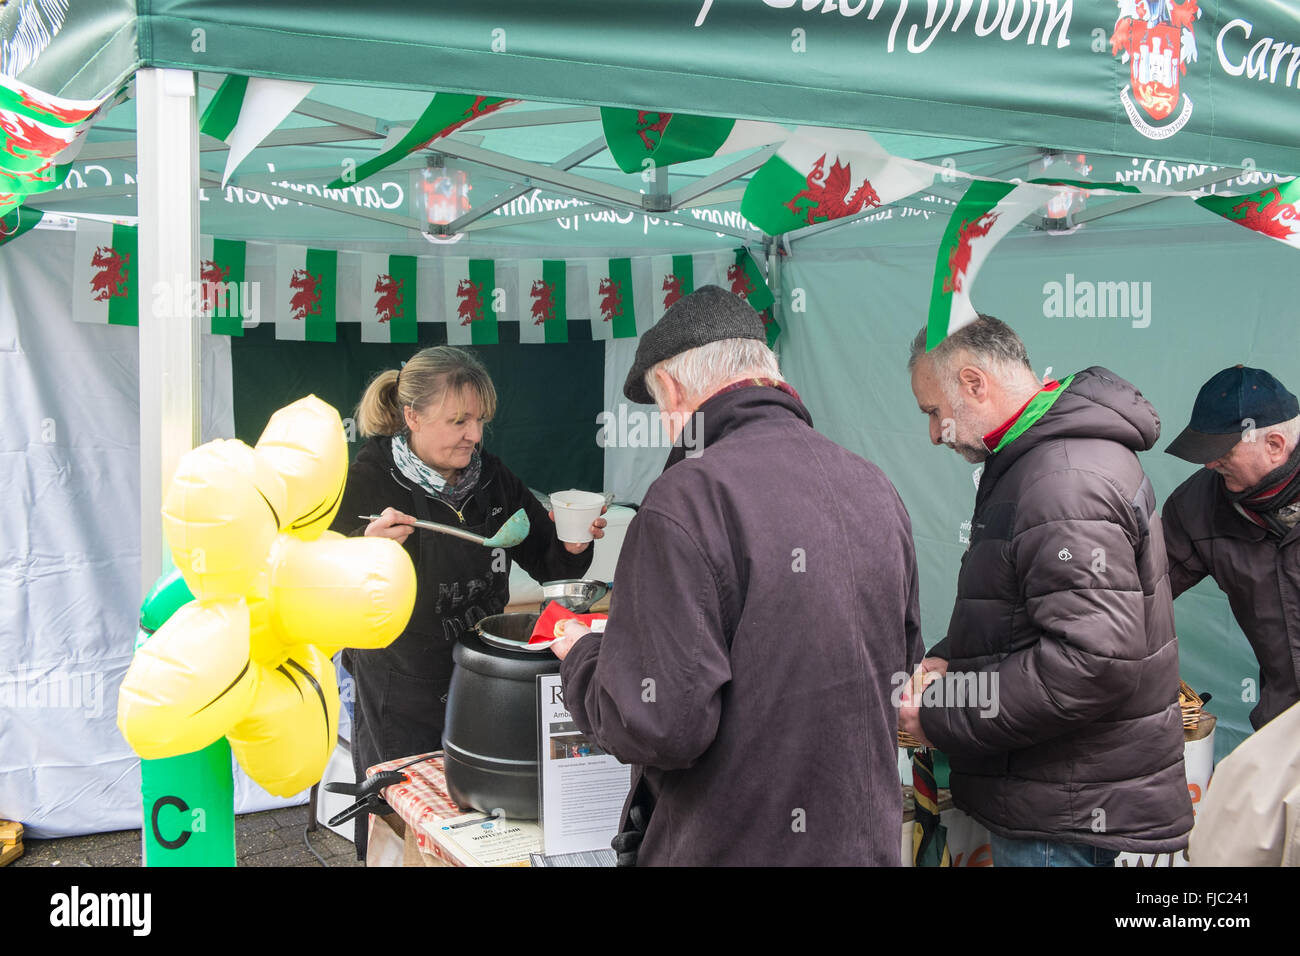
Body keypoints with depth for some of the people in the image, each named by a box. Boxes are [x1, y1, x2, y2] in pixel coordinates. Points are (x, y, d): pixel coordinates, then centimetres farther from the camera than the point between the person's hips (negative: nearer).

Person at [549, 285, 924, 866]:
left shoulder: (688, 498, -22)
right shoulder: (876, 488, 1)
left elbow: (660, 725, -25)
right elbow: (904, 662, 12)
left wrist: (582, 659, -6)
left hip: (734, 845, -6)